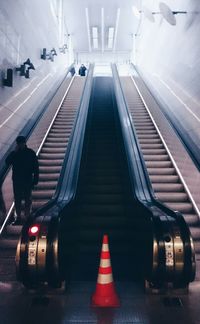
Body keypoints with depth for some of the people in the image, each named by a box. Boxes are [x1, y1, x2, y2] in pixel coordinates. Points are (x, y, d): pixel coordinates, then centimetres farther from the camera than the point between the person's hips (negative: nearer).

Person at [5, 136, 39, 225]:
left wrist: (35, 180, -7)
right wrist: (15, 152, -17)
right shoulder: (14, 153, 4)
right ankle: (18, 218, 18)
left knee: (27, 199, 5)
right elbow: (7, 162, -11)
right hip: (17, 180, 3)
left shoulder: (31, 153, -3)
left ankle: (27, 217, 15)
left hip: (28, 180, -2)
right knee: (17, 200, 8)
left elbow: (36, 167, -3)